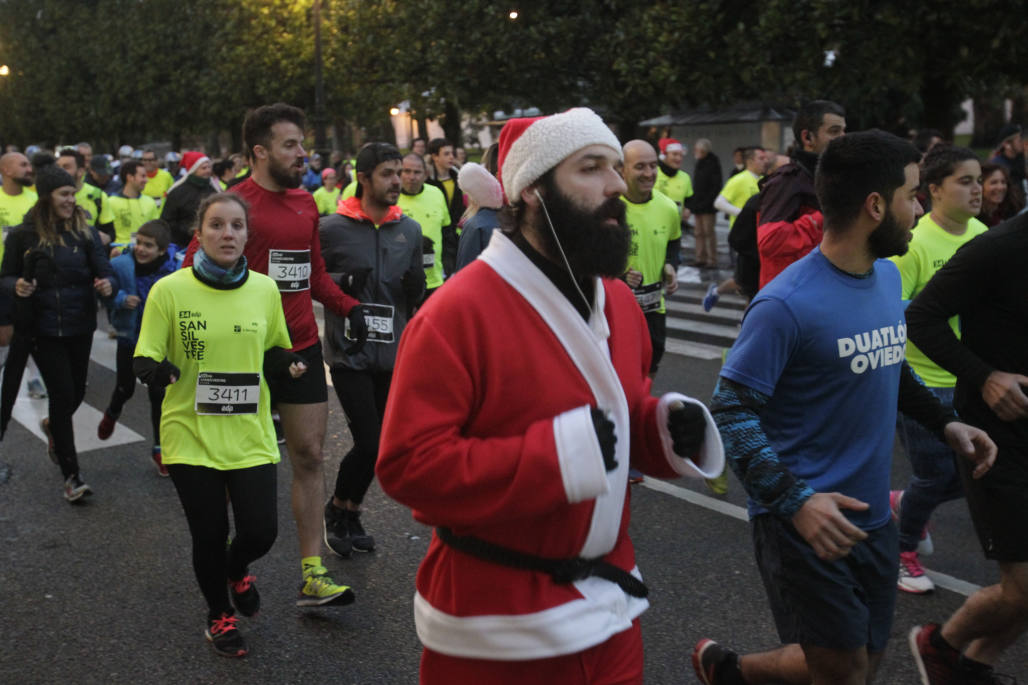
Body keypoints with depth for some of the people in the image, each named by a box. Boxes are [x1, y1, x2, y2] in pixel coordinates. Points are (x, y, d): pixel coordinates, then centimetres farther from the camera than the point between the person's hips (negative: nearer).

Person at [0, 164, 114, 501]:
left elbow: (102, 271, -1)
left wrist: (106, 284, -23)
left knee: (77, 391, 13)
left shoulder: (85, 232, -1)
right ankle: (71, 475, 6)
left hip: (80, 326, 2)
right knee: (63, 393, -5)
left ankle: (54, 426, 51)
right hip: (43, 328, -2)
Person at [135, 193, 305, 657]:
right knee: (209, 536, 7)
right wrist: (159, 371, -27)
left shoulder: (265, 290, 1)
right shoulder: (169, 291, -8)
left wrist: (288, 366, -9)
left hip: (251, 436, 2)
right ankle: (219, 614, 38)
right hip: (190, 435, -2)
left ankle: (237, 569, 38)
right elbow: (144, 359, -4)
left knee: (261, 532, -2)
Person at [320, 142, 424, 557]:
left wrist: (416, 288, -7)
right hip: (349, 352, -4)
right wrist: (342, 283, -16)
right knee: (370, 443, -9)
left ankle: (350, 512, 31)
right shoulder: (332, 228, -6)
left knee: (379, 444, 10)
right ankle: (337, 509, 18)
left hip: (392, 354, 5)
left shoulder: (409, 230, 8)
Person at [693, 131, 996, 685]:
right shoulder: (786, 304, -20)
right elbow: (731, 413, -20)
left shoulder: (888, 277, 5)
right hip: (803, 522, -8)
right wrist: (794, 499, -30)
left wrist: (944, 422, 7)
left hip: (870, 516, 8)